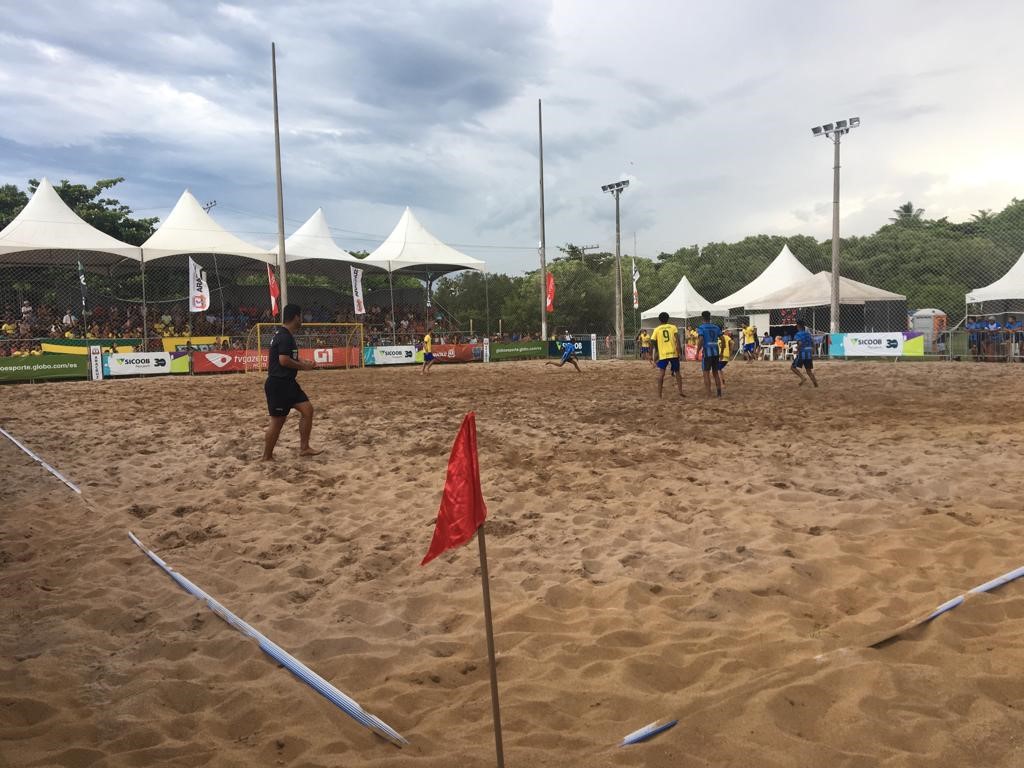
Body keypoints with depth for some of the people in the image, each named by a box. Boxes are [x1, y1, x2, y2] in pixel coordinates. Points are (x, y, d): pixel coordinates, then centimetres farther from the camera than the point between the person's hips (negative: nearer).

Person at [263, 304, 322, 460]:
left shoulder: (285, 335, 14)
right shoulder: (285, 336, -18)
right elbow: (284, 360, -26)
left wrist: (302, 362, 11)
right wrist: (303, 366, -12)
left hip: (287, 382, 10)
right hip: (278, 384, -10)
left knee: (307, 409, 6)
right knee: (277, 421, -2)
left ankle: (304, 448, 11)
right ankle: (267, 457, 11)